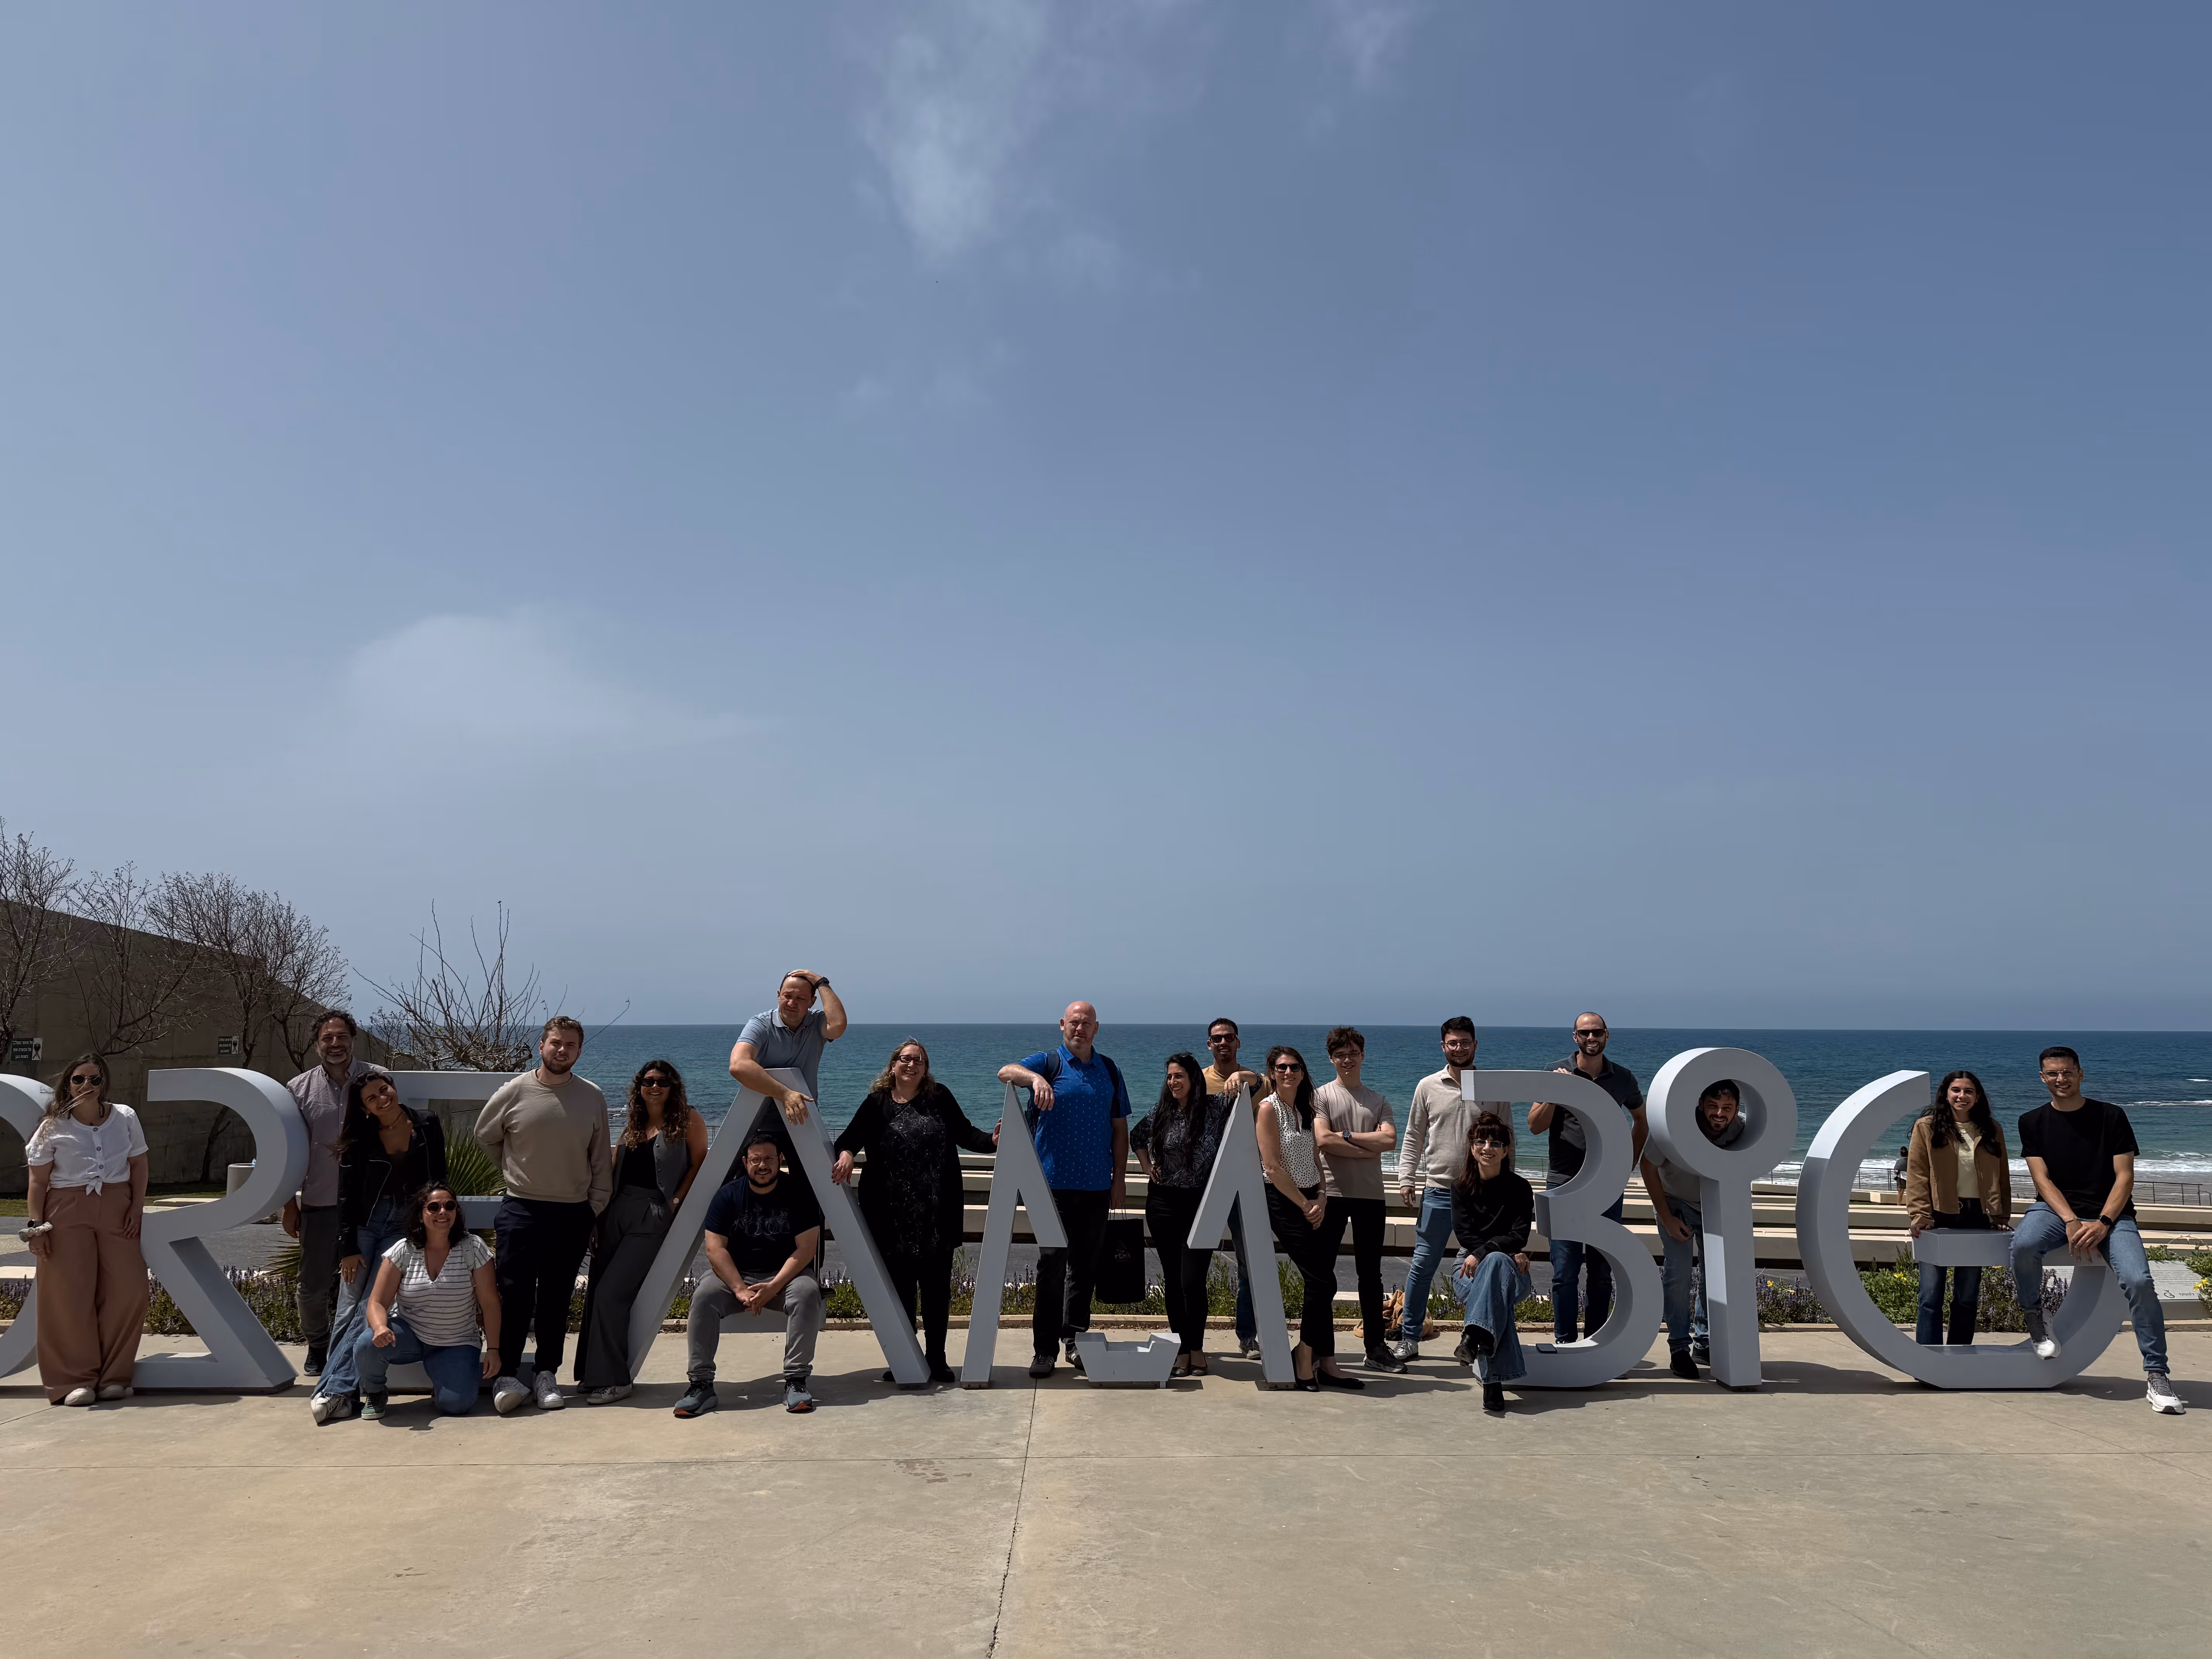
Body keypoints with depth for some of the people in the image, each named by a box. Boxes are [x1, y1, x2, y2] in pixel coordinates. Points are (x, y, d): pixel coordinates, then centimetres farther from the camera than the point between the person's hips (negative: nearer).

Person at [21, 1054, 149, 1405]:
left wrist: (137, 1207, 1)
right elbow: (38, 1181, 2)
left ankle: (112, 1377, 8)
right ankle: (76, 1380, 5)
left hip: (117, 1210, 2)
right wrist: (35, 1225, -6)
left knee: (127, 1291, -4)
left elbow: (138, 1165, 11)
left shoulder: (125, 1118, 6)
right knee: (70, 1295, -5)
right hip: (67, 1212, -2)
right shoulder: (53, 1128, 2)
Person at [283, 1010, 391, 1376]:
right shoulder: (300, 1089, 3)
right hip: (318, 1203, 1)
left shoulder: (377, 1079, 0)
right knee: (313, 1285, 7)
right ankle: (317, 1346, 31)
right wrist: (290, 1204, 5)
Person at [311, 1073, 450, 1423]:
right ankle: (339, 1389, 4)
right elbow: (346, 1197, 1)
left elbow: (438, 1181, 7)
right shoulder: (359, 1142, 0)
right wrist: (348, 1248, -4)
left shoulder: (428, 1126, 0)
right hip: (365, 1225, 1)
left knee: (370, 1311, -8)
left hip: (405, 1228, -1)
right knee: (347, 1312, -1)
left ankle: (336, 1390, -7)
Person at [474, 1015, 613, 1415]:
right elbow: (485, 1135, 13)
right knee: (515, 1296, -3)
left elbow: (601, 1161, 7)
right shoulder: (515, 1092, -3)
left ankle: (547, 1376, 16)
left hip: (573, 1215, 1)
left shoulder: (593, 1098, 2)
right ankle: (508, 1376, 6)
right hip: (521, 1209, -1)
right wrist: (516, 1172, 12)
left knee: (556, 1301, 8)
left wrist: (596, 1208, 4)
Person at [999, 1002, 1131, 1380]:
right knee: (1052, 1265, -4)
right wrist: (1036, 1078, -39)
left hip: (1096, 1186, 3)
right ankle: (1044, 1348, 2)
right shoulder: (1048, 1062, 1)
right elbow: (1005, 1072, -19)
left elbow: (1120, 1128, 13)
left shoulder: (1109, 1071, 12)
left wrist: (1120, 1179, 7)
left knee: (1085, 1265, 10)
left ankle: (1075, 1339, 21)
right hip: (1054, 1183, -3)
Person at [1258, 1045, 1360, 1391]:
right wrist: (1305, 1204, -11)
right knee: (1323, 1282, -10)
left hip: (1312, 1202, 7)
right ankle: (1305, 1359, 3)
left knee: (1322, 1284, 4)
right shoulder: (1269, 1109, -9)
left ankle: (1325, 1364, 11)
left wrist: (1321, 1198, 0)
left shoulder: (1304, 1109, 14)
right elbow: (1273, 1168, -14)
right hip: (1285, 1203, -7)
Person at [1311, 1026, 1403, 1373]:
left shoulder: (1378, 1101, 13)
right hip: (1332, 1193, -3)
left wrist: (1347, 1136, -8)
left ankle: (1376, 1348, 12)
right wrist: (1367, 1150, -8)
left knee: (1370, 1273, 7)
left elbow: (1389, 1140, -4)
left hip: (1370, 1195, 3)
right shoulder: (1321, 1096, 3)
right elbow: (1323, 1140, -12)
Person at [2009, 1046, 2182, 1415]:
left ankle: (2156, 1375, -13)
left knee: (2138, 1280, -25)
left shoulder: (2111, 1117, 2)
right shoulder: (2033, 1122, 6)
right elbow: (2042, 1179, -1)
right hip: (2056, 1209, 0)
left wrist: (2103, 1223, -17)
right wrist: (2072, 1222, -17)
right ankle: (2034, 1316, -4)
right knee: (2023, 1245, -32)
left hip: (2111, 1212, 0)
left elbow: (2125, 1177, -3)